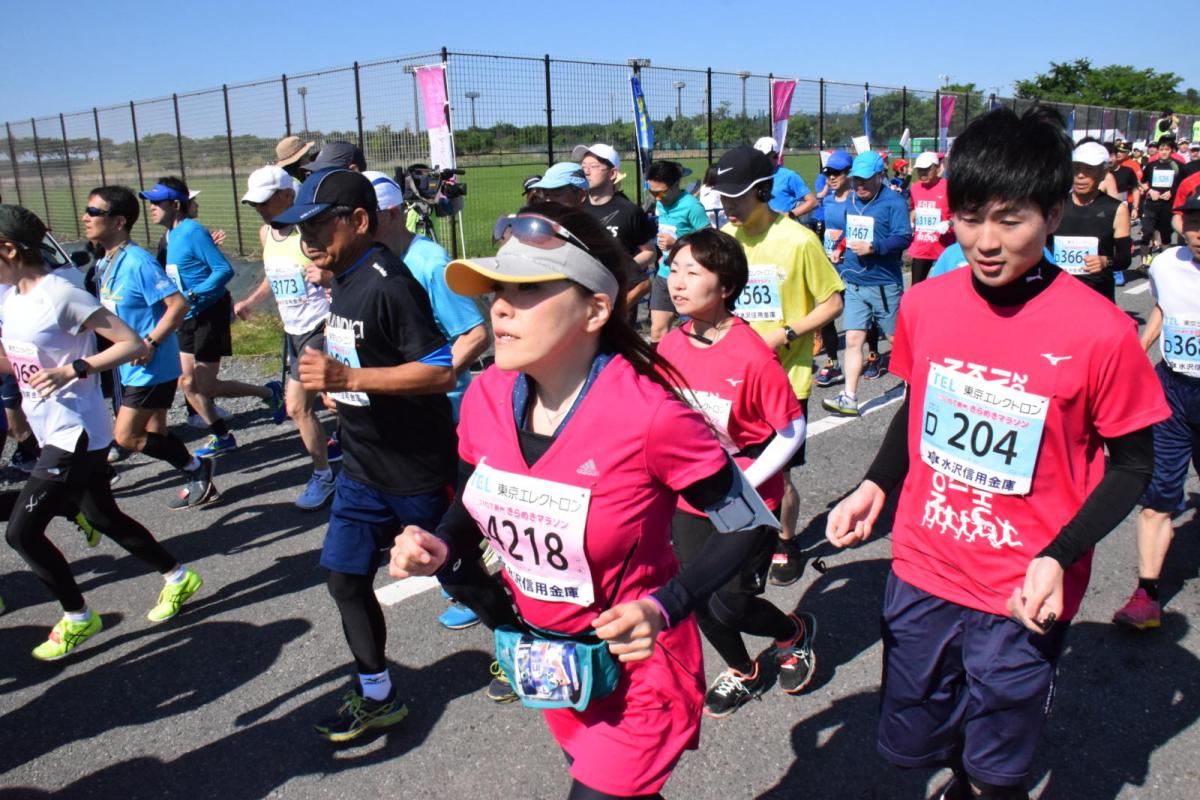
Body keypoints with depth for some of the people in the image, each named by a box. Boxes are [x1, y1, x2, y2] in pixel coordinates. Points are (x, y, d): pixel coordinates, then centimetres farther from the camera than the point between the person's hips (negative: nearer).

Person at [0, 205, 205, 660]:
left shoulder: (61, 296, -19)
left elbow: (134, 345, -21)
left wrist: (72, 370, -28)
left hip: (75, 435, -9)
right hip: (52, 432, 9)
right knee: (105, 519, 17)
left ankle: (77, 618, 13)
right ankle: (178, 577, 34)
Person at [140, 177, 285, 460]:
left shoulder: (193, 232, -17)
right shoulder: (172, 234, 10)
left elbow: (224, 269, -24)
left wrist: (192, 296, -27)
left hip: (209, 314, -9)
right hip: (189, 318, 9)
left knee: (205, 386, -5)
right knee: (187, 383, 10)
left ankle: (268, 393, 12)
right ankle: (222, 437, 22)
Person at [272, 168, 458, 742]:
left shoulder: (389, 285, -23)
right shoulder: (345, 280, 7)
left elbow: (442, 370, -29)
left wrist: (350, 378, -32)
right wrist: (334, 384, 12)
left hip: (417, 471, -9)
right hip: (363, 466, 9)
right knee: (344, 576, 10)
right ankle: (377, 695, 27)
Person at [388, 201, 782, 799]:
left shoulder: (648, 415, -28)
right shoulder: (486, 397, -11)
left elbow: (750, 525, -17)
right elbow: (474, 505, 6)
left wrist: (663, 609, -27)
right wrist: (440, 548, -15)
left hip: (634, 671, -6)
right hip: (544, 660, 6)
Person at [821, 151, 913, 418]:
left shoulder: (893, 202, -10)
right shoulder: (851, 201, 11)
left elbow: (904, 237, -19)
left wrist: (873, 247, -28)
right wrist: (842, 249, 12)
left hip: (884, 285, -5)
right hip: (854, 284, 5)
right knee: (853, 340, -1)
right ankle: (849, 398, -2)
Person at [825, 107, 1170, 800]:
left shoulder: (1101, 332, -17)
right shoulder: (925, 304, -5)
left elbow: (1131, 465, -6)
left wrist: (1057, 559, -18)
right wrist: (876, 487, -2)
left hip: (1023, 599, -4)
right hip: (921, 573, 4)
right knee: (910, 744, 22)